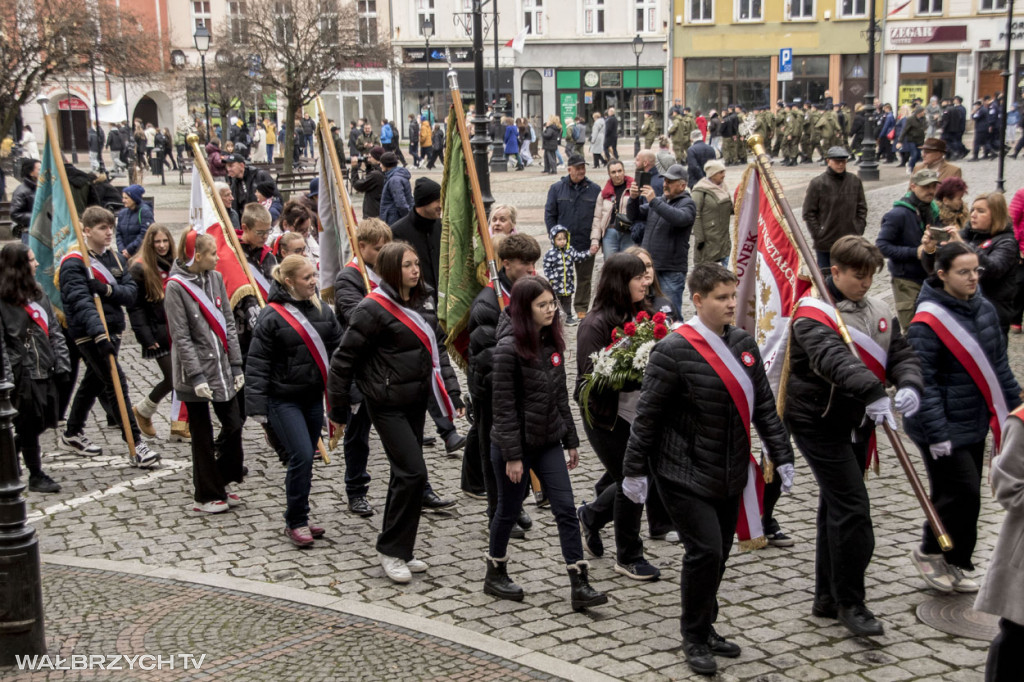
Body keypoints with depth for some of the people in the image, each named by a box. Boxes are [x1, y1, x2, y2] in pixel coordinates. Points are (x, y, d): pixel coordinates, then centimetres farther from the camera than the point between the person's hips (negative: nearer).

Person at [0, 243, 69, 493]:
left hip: (46, 370, 7)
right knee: (31, 425, 3)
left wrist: (62, 362, 4)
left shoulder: (38, 294, 11)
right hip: (23, 373, -7)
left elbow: (54, 330, 12)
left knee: (45, 421, 12)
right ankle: (36, 476, 16)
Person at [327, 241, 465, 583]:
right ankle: (391, 549, 3)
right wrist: (338, 410, -7)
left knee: (406, 474, 14)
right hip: (388, 403, -8)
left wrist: (452, 393, 5)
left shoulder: (423, 302, 7)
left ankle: (399, 550, 25)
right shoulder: (373, 309, -16)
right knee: (413, 472, -12)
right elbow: (344, 359, -11)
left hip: (416, 400, 8)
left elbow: (437, 351, 13)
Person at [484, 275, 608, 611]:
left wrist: (570, 439, 12)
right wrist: (512, 455, -18)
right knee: (509, 509, 9)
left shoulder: (551, 342, 5)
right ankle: (495, 575, 30)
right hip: (516, 443, -6)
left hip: (548, 442, 6)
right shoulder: (509, 348, -17)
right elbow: (504, 406, -17)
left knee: (566, 508, 0)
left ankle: (580, 586, 1)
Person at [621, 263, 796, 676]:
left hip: (729, 477, 7)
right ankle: (694, 638, 9)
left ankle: (705, 629, 31)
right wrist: (634, 470, -9)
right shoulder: (674, 350, -15)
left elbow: (764, 405, 12)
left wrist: (782, 456, 9)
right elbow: (647, 415, -11)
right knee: (705, 552, -11)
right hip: (684, 475, -7)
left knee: (718, 554, 13)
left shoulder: (743, 344, 6)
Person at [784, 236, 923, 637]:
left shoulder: (878, 312, 9)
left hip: (856, 422, 8)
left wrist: (910, 385, -20)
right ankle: (849, 602, 0)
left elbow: (901, 353, 3)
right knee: (852, 508, -12)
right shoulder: (813, 313, -16)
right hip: (818, 420, -8)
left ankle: (827, 598, 27)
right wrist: (873, 394, -47)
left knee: (837, 506, 16)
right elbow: (833, 359, -33)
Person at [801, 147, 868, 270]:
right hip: (825, 242, -3)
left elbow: (862, 208, 12)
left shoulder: (855, 181, 4)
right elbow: (808, 212, -4)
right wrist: (817, 234, -10)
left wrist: (859, 229, 1)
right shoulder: (817, 184, -7)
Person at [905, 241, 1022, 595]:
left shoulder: (984, 309, 5)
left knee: (968, 496, 13)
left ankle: (956, 564, 27)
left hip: (975, 424, 8)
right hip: (945, 429, -8)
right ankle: (929, 552, 16)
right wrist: (936, 433, -21)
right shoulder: (927, 323, -18)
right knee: (961, 493, -7)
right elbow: (922, 381, -19)